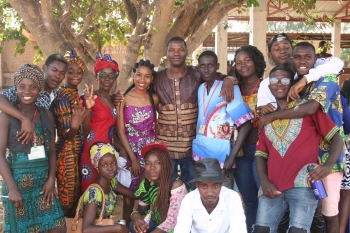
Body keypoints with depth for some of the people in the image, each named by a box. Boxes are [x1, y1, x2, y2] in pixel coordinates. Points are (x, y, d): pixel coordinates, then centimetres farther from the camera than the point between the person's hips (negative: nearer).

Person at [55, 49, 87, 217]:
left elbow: (83, 130, 9)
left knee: (76, 192, 15)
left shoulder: (78, 96, 11)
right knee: (67, 195, 1)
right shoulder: (63, 95, -14)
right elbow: (65, 134, -20)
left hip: (79, 151, 8)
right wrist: (74, 126, -38)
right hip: (67, 152, -8)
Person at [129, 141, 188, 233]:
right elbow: (141, 208, 2)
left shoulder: (176, 184, -25)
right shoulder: (146, 183, -8)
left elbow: (172, 221, -26)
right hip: (157, 223, 6)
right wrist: (135, 215, -21)